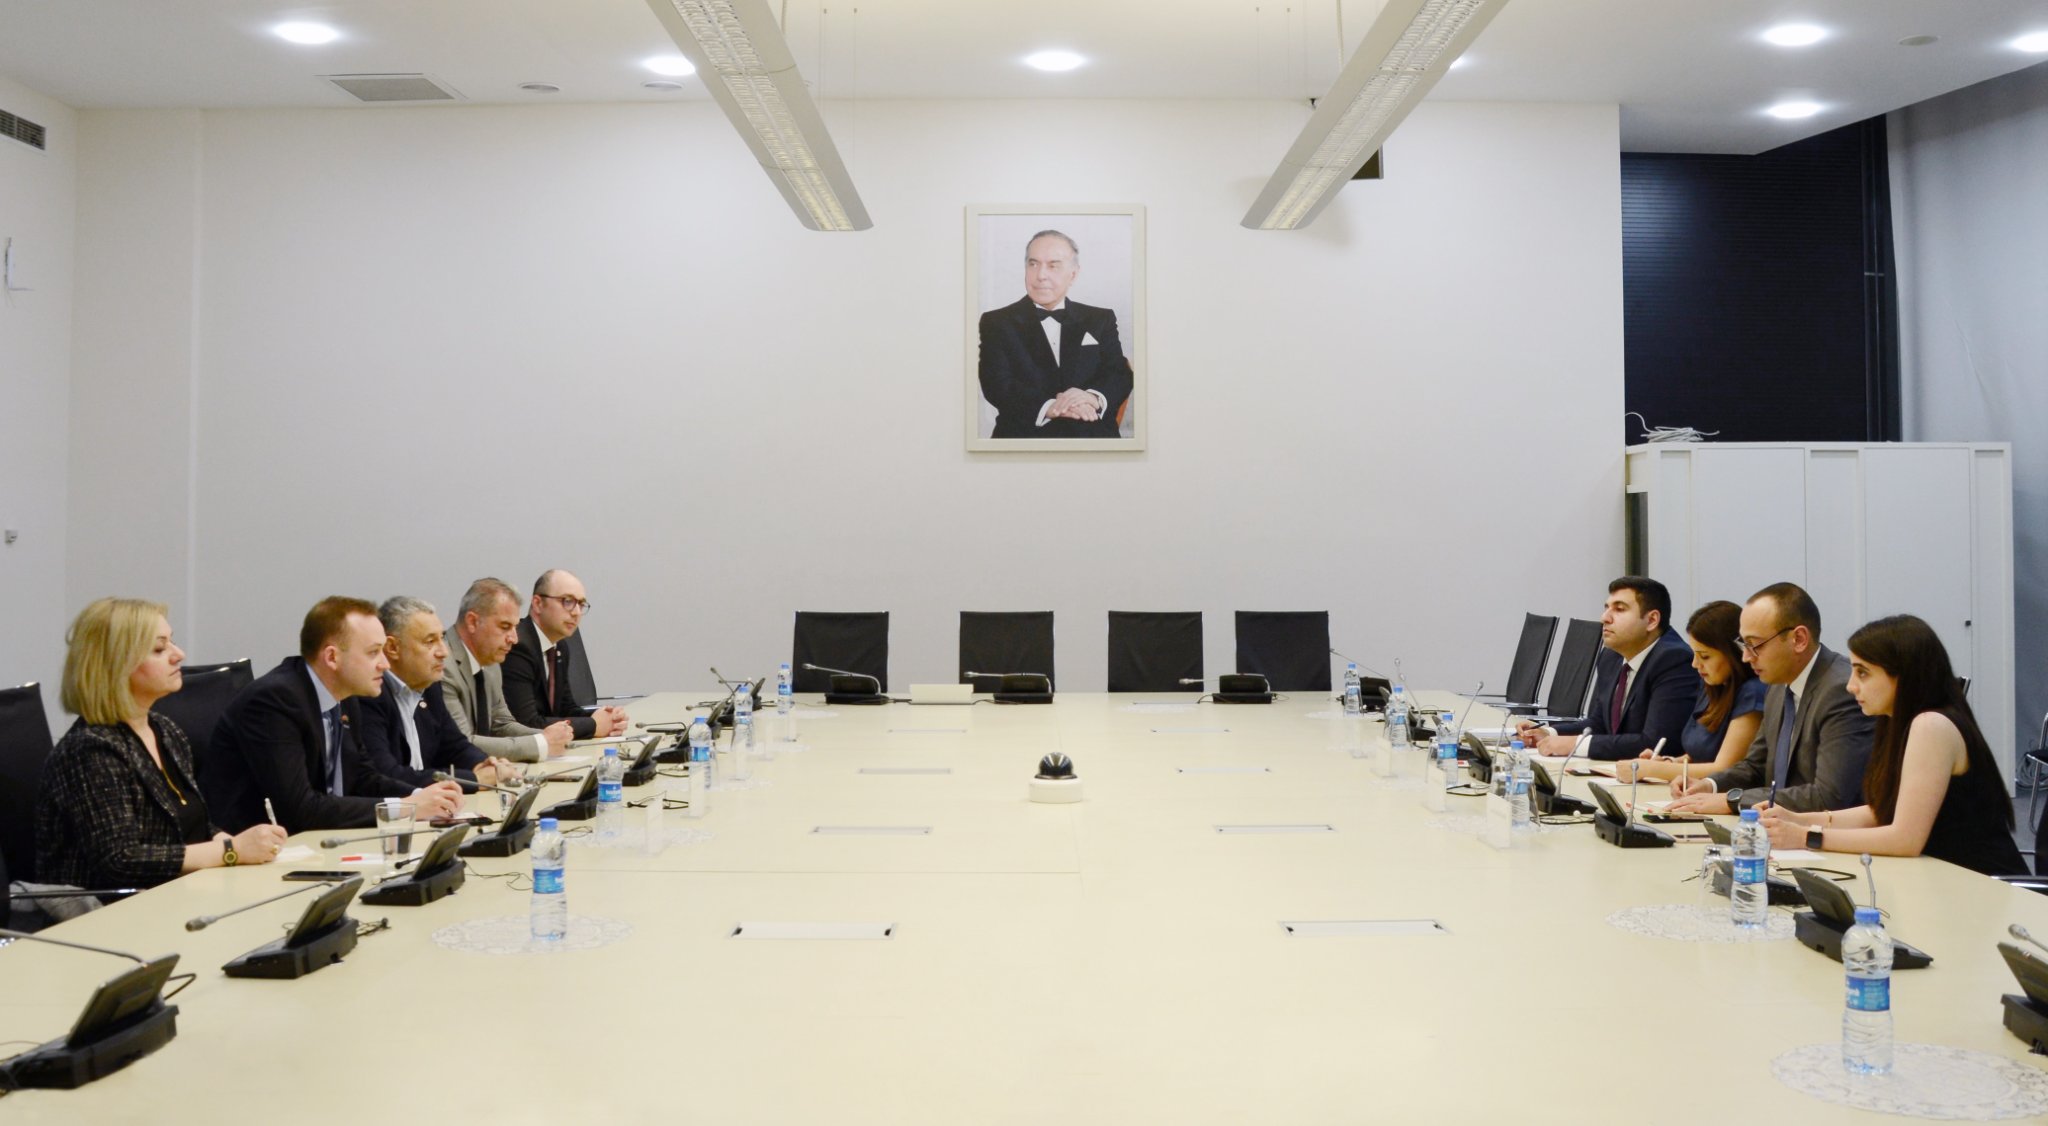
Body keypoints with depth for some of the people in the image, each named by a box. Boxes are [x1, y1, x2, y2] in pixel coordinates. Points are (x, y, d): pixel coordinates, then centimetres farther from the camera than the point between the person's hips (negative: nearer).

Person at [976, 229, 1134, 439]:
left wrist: (1094, 398, -18)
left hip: (1093, 436, 2)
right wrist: (1048, 407, -22)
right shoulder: (996, 323, 10)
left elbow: (1119, 375, 6)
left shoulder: (1101, 320, 17)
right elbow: (997, 385, -3)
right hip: (1025, 434, -2)